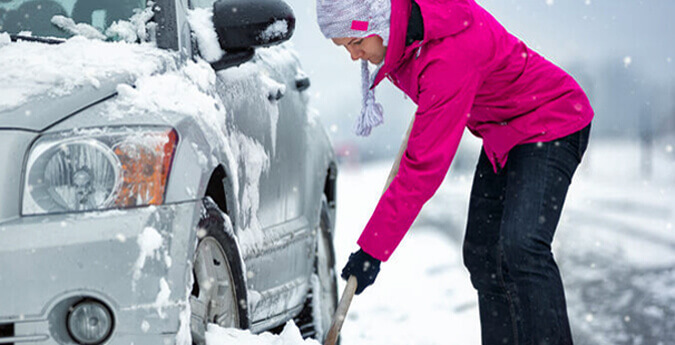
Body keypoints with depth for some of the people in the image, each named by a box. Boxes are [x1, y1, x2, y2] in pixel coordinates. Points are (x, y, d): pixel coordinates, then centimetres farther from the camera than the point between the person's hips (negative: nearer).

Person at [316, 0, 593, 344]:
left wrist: (372, 249, -26)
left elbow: (425, 168, -32)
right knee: (482, 253, 5)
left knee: (520, 247, -25)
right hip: (501, 134, 10)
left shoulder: (450, 56, -35)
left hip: (552, 127, -10)